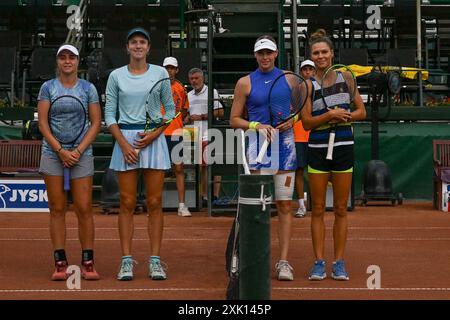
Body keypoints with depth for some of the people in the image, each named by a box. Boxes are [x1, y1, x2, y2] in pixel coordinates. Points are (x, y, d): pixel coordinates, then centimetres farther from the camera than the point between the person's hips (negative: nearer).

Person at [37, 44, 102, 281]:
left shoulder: (88, 88, 6)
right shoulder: (48, 87, 6)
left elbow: (96, 123, 2)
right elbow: (42, 123, 0)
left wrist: (78, 151, -8)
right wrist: (60, 151, -10)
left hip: (81, 153, 0)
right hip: (52, 153, 1)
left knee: (84, 208, -5)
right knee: (57, 208, 1)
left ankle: (88, 262, 2)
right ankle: (60, 263, 6)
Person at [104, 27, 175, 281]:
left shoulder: (160, 74, 7)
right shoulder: (116, 76, 6)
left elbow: (170, 110, 8)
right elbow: (110, 114, 5)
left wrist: (154, 134, -7)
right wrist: (124, 144, -7)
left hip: (154, 139, 0)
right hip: (125, 139, 0)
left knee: (155, 203, 0)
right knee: (127, 203, 0)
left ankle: (155, 260, 4)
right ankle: (127, 260, 4)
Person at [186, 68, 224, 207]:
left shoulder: (211, 92, -2)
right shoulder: (189, 95, 18)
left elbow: (220, 112, -9)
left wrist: (202, 117, -13)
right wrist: (188, 118, 4)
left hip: (210, 134, -6)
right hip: (195, 136, 6)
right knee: (201, 166, 8)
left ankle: (215, 195, -8)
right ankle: (204, 196, 11)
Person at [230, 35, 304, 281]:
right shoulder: (245, 83, 5)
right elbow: (234, 120, 5)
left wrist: (292, 121, -3)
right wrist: (257, 126, -11)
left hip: (285, 143, 2)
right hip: (258, 144, -2)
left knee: (285, 205, 1)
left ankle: (283, 261, 5)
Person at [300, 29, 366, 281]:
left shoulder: (345, 77, 5)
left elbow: (361, 111, 8)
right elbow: (306, 122, -5)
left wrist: (344, 116, -11)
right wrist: (330, 114, -19)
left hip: (343, 147, 1)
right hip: (317, 149, -1)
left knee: (341, 209, 5)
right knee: (318, 209, 3)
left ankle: (339, 262, 13)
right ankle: (319, 262, 11)